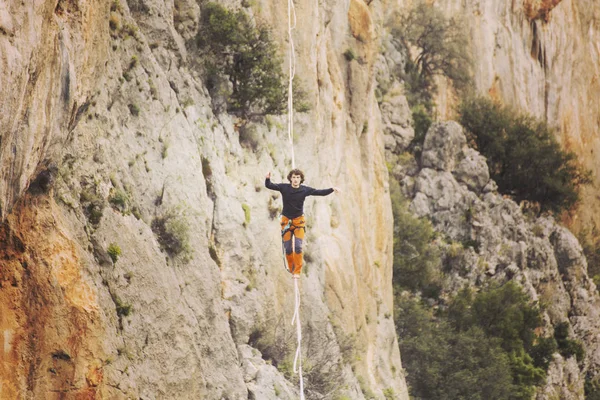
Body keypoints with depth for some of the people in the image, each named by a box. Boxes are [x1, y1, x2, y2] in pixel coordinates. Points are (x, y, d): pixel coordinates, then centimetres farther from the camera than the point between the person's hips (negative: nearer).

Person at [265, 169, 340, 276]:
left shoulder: (305, 190, -7)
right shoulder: (284, 188, -9)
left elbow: (321, 192, -5)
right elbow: (269, 185, -14)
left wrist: (332, 189, -19)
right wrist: (268, 178, -35)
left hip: (299, 221, -1)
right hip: (286, 221, 1)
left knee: (298, 247, -12)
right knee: (288, 249, 3)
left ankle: (297, 271, -6)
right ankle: (291, 269, 20)